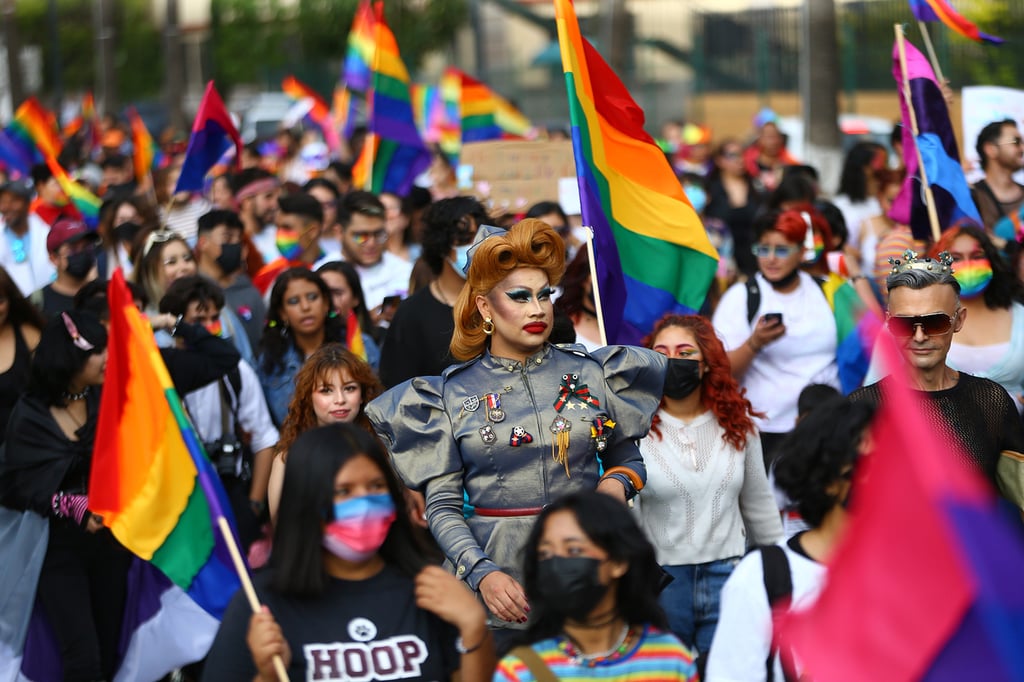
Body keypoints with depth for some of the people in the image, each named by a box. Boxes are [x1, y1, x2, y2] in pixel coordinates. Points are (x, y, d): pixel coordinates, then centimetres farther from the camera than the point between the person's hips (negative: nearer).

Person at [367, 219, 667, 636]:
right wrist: (482, 573, -16)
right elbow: (442, 506, -1)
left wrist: (618, 482, -6)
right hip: (497, 568, -1)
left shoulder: (591, 374, 7)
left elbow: (628, 458, 17)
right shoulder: (451, 394, 3)